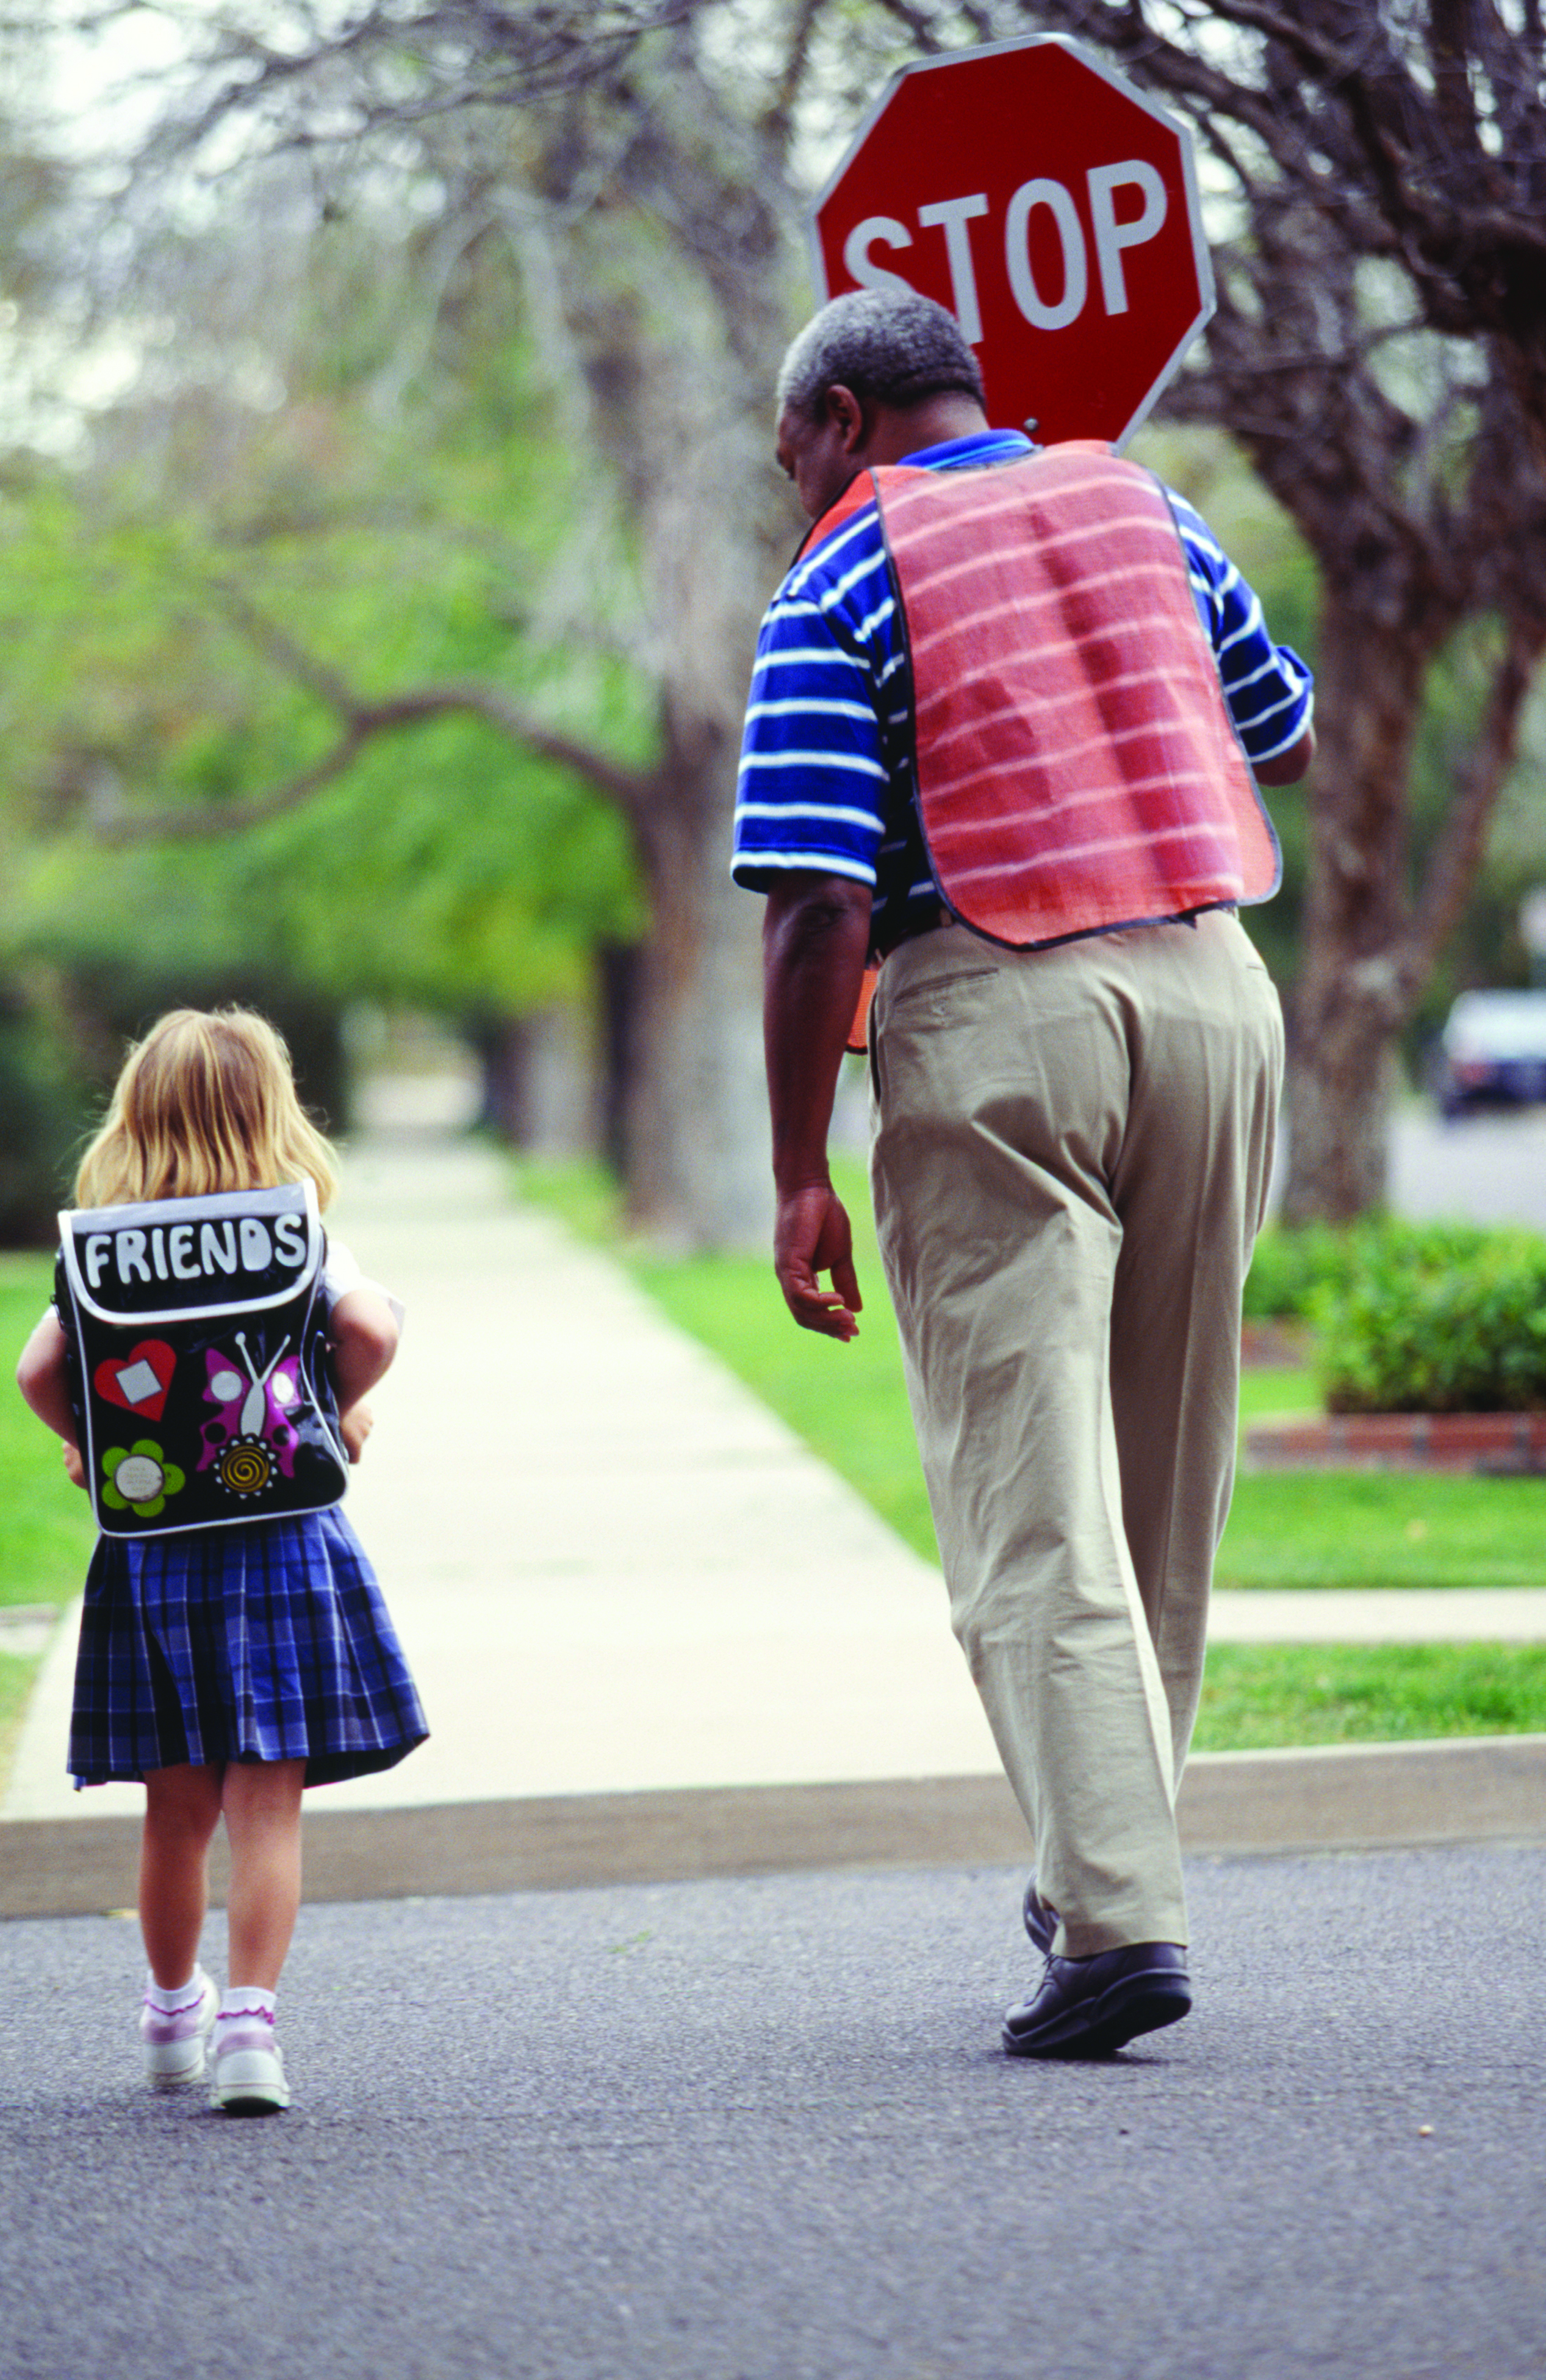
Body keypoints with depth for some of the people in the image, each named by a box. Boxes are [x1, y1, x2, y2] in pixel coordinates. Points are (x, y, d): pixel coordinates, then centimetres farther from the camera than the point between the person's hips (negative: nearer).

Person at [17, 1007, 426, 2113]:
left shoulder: (100, 1253, 4)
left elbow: (39, 1370, -5)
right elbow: (372, 1326, -17)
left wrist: (91, 1445, 12)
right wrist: (346, 1410, 0)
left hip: (149, 1553, 3)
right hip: (278, 1544, -3)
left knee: (178, 1808, 14)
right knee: (267, 1804, -3)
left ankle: (173, 2012, 30)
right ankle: (249, 2023, -12)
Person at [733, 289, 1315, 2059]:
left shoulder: (838, 594, -4)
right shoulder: (1143, 507, 12)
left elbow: (817, 913, -11)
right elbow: (1286, 743, 23)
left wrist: (797, 1177, -7)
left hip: (992, 1024, -5)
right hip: (1206, 985, 5)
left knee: (1030, 1502, -5)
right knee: (1167, 1486, 15)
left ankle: (1118, 1917, -15)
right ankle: (1107, 1865, 24)